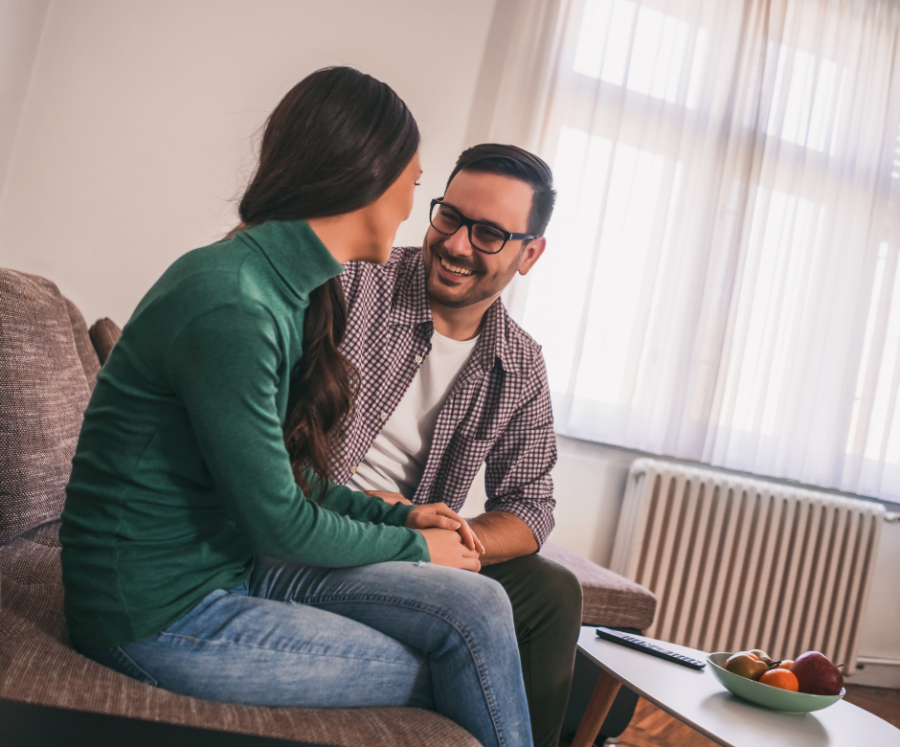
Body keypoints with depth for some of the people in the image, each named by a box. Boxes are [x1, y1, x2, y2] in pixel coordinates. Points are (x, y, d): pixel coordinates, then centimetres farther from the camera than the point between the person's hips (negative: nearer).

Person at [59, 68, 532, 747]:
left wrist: (396, 515, 4)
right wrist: (415, 548, -5)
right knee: (439, 675, -3)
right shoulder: (231, 307, -25)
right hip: (160, 615, -8)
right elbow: (278, 522, -19)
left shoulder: (290, 288, 6)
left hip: (231, 558, 8)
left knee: (476, 606, -7)